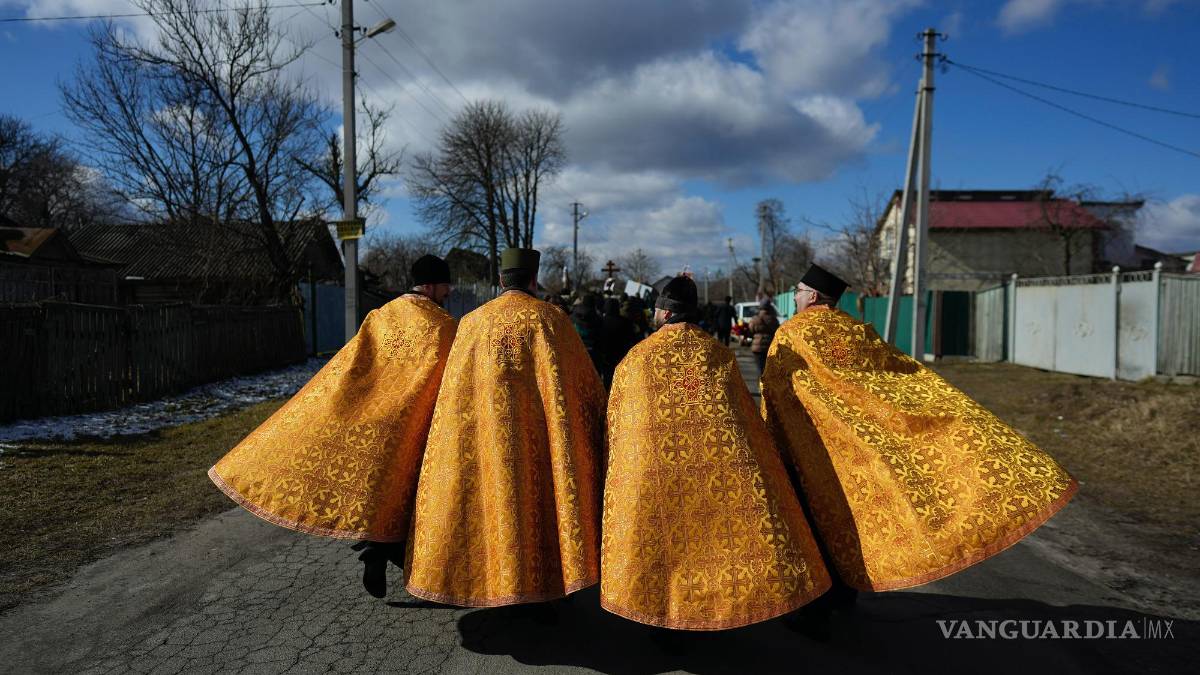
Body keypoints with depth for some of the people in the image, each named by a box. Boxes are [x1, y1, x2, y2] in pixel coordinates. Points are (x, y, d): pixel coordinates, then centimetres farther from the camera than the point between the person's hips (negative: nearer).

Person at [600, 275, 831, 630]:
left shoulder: (634, 359, 1)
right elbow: (747, 414, 9)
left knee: (666, 531, 10)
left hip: (654, 466, 0)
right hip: (721, 462, 1)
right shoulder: (719, 353, 4)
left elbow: (615, 424, 8)